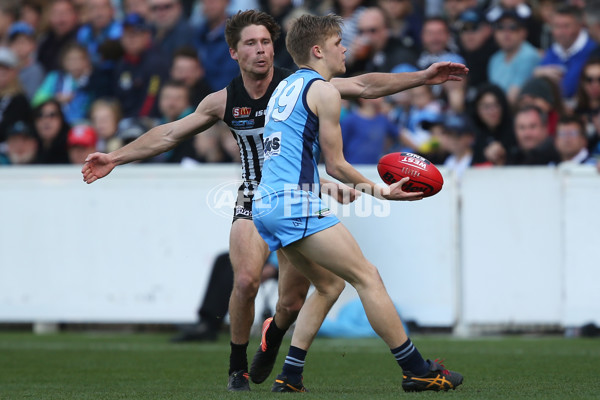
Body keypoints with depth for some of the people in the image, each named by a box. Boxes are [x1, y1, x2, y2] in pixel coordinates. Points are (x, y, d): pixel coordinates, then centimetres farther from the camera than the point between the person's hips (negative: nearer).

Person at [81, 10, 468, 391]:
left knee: (292, 304, -3)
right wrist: (116, 158, 8)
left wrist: (423, 77, -18)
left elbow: (363, 86, -11)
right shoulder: (224, 101, -2)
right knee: (246, 281, -23)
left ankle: (273, 336, 35)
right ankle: (237, 368, -2)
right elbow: (169, 134, 9)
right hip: (254, 200, 1)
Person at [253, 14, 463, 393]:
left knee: (330, 283, 18)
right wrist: (381, 191, 7)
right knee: (367, 276, -7)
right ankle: (418, 371, -9)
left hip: (265, 205, 9)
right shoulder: (324, 90, -4)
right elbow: (336, 165, -3)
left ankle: (289, 377, 11)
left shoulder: (286, 86, 21)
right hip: (295, 202, -9)